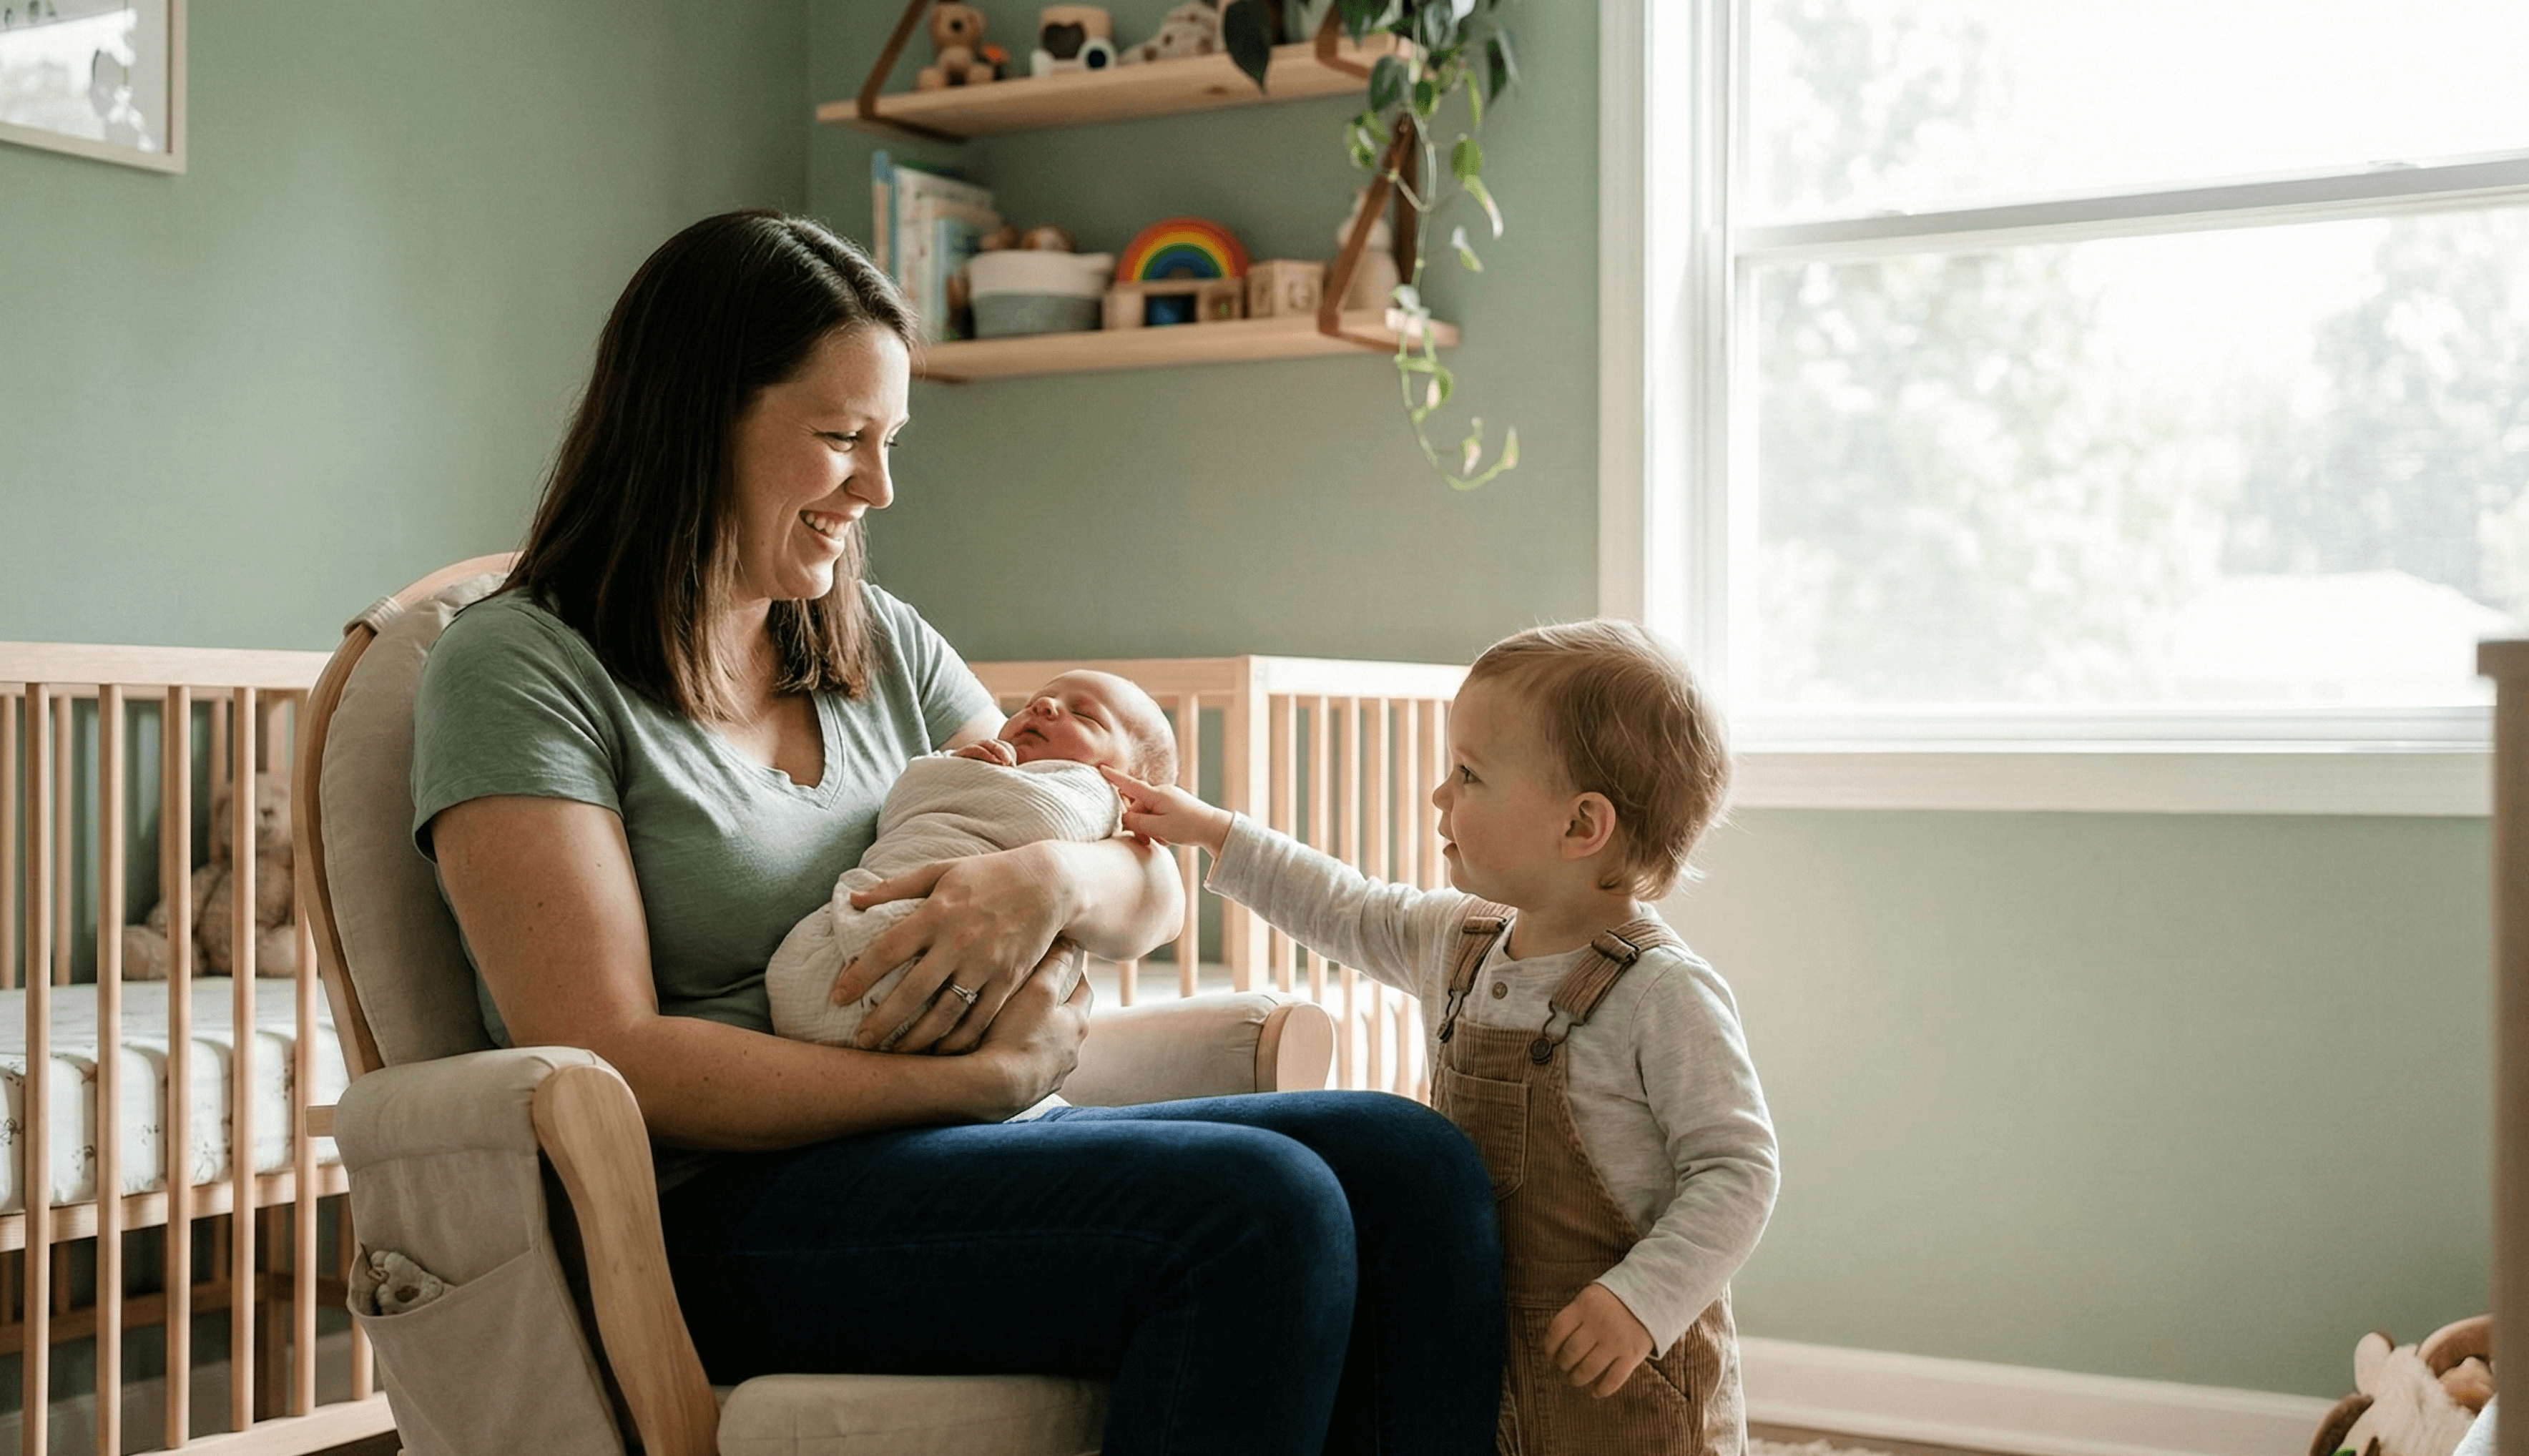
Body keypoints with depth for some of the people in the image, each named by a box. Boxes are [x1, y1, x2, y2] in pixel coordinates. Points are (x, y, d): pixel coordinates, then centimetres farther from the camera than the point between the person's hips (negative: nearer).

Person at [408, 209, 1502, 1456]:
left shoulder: (881, 644, 18)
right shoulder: (518, 671, -2)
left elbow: (1150, 894, 15)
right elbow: (610, 1063, -13)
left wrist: (1052, 880, -10)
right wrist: (980, 1077, -15)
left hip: (971, 1160, 7)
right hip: (720, 1217, -6)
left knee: (1411, 1165, -18)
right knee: (1258, 1210, -29)